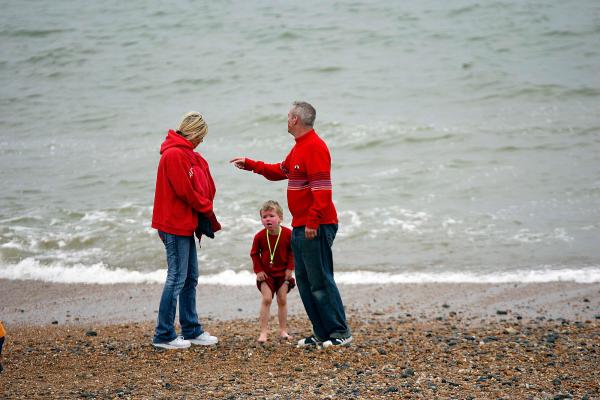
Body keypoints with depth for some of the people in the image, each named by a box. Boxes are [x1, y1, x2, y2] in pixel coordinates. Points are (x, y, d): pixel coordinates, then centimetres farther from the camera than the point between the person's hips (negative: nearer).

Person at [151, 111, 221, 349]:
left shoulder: (189, 156, 17)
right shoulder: (174, 155, -15)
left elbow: (206, 187, 13)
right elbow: (185, 191, -19)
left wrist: (206, 210, -2)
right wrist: (207, 209, -6)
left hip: (186, 225, 10)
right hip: (175, 225, -10)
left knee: (190, 278, 14)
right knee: (177, 278, -7)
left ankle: (192, 331, 21)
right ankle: (164, 336, -3)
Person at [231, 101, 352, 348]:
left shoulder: (314, 147, -15)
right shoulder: (299, 147, 17)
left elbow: (322, 189, -23)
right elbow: (280, 171, 33)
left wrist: (313, 222, -26)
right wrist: (249, 165, 31)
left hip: (315, 228, -11)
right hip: (300, 227, 11)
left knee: (320, 281, -8)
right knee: (304, 281, 12)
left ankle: (340, 333, -4)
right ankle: (322, 334, 15)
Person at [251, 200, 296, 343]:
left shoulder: (288, 234, -14)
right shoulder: (260, 236, -13)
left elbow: (293, 251, -1)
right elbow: (254, 253, 0)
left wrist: (290, 268, -7)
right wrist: (258, 270, -7)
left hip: (283, 273, 1)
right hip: (266, 273, -1)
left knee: (282, 300, 6)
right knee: (266, 299, -9)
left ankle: (283, 330, 15)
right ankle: (264, 331, -8)